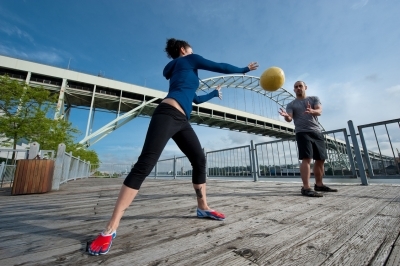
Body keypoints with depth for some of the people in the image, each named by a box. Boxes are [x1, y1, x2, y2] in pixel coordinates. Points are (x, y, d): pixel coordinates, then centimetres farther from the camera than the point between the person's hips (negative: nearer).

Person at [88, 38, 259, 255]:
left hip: (181, 120, 10)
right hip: (168, 114, -10)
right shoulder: (187, 60, 14)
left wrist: (215, 93, 56)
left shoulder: (181, 71, 36)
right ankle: (110, 229, -10)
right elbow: (219, 67, 13)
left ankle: (203, 208, 19)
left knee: (199, 160, 6)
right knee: (145, 164, -17)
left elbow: (196, 99, 41)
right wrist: (244, 69, 28)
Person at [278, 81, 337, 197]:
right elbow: (290, 119, -8)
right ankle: (306, 188, -17)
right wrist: (286, 116, -32)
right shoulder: (291, 104, 8)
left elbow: (319, 111, -5)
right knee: (306, 159, -16)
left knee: (320, 159, 10)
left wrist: (312, 111, -29)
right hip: (303, 133, -4)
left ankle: (319, 185, 25)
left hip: (317, 132, 4)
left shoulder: (314, 98, 14)